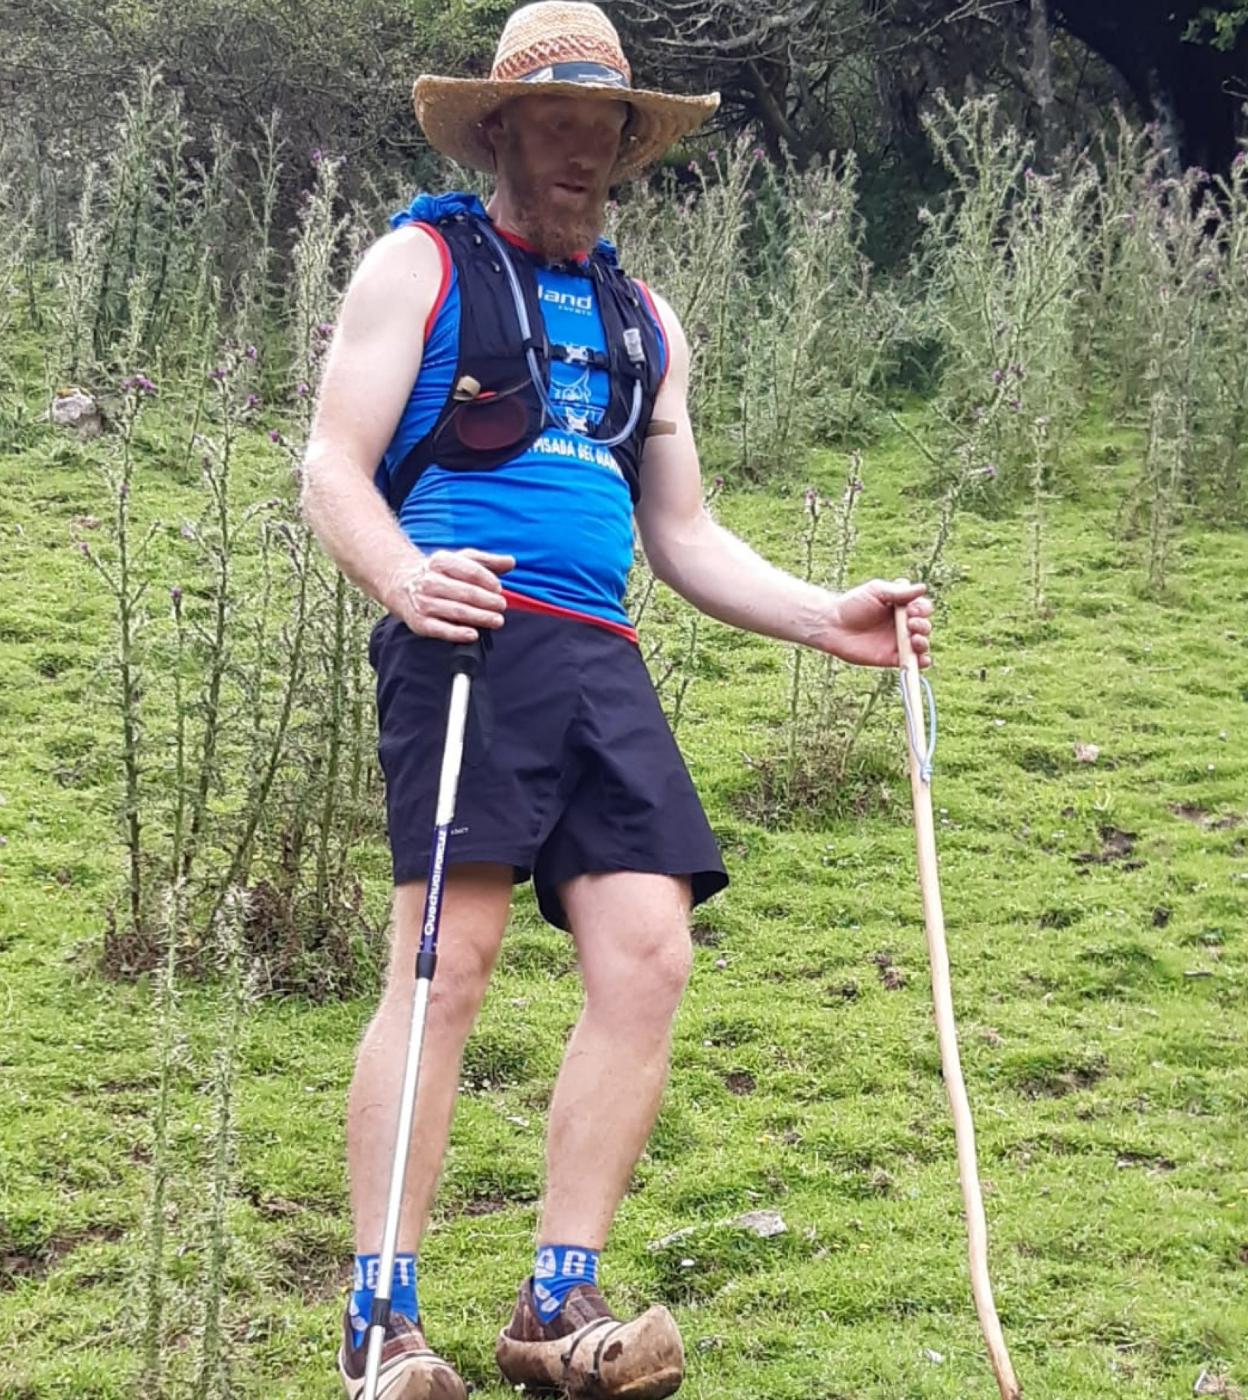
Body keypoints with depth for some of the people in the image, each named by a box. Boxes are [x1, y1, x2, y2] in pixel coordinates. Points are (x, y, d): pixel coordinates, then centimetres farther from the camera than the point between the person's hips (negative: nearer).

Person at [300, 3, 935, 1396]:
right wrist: (400, 573, -23)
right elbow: (334, 468, -1)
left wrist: (827, 617, 13)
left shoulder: (641, 321, 26)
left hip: (602, 661, 6)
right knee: (447, 960, -13)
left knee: (647, 959, -6)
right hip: (468, 637, -6)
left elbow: (684, 537, 28)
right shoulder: (420, 264, 9)